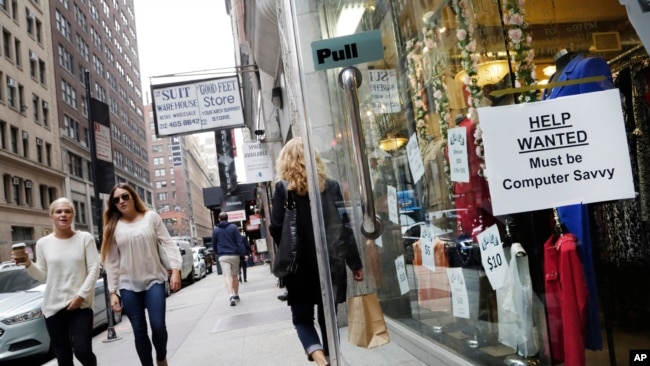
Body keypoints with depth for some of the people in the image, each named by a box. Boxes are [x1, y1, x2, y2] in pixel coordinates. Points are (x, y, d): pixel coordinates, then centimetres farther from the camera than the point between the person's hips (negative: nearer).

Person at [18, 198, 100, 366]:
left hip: (81, 305, -2)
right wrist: (28, 264, -9)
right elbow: (43, 276, 9)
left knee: (83, 351, -12)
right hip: (53, 306, 2)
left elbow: (94, 269, -4)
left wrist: (81, 296, -11)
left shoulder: (85, 238, 0)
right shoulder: (43, 243, 6)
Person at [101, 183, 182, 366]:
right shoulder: (113, 227, 5)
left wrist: (175, 270, -12)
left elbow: (167, 244, -1)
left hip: (154, 280, -1)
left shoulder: (151, 217, 3)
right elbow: (112, 262, 4)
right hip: (128, 285, 1)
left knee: (158, 325, -9)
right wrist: (113, 291, 0)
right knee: (139, 331, 3)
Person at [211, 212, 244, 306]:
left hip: (223, 256, -1)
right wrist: (242, 254, -1)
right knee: (234, 275, 15)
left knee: (227, 276, -10)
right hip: (234, 255, 1)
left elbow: (214, 245, 11)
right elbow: (239, 242, -6)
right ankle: (236, 295, 23)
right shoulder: (233, 227, 1)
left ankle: (231, 296, -28)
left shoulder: (216, 230, 5)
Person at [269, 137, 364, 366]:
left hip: (300, 265, -2)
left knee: (302, 318, 9)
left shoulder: (283, 188, -5)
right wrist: (355, 264, 4)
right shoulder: (331, 186, 2)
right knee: (328, 318, 14)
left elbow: (276, 228, -9)